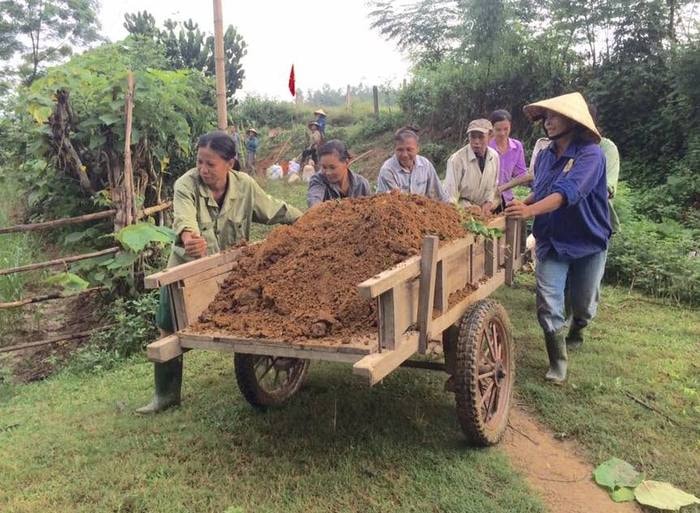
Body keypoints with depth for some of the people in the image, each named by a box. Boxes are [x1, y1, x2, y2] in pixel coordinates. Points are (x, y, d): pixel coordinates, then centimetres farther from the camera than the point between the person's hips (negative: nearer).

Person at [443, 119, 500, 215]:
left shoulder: (494, 156, 1)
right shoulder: (457, 159, -15)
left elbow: (493, 185, 14)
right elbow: (450, 196, -15)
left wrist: (488, 202, -1)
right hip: (462, 210, -4)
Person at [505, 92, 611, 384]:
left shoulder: (590, 155, -19)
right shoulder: (544, 156, 0)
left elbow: (568, 191, -35)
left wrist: (531, 210, -49)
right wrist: (522, 204, -6)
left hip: (588, 242, -3)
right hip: (551, 241, 3)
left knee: (584, 306, 14)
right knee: (548, 306, -6)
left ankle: (576, 329, 49)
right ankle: (558, 362, 11)